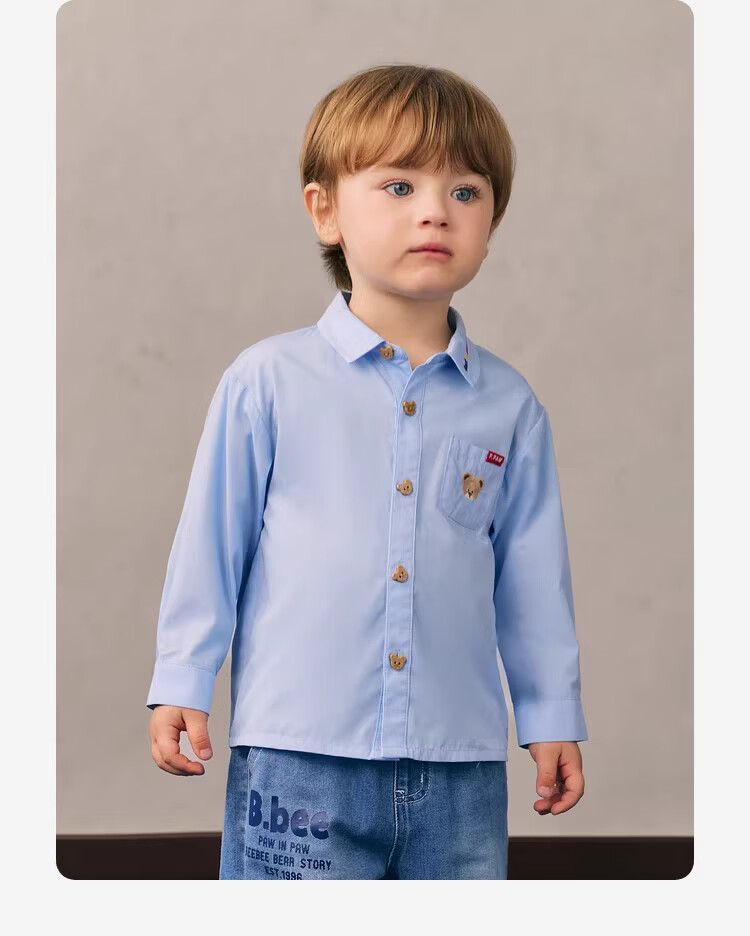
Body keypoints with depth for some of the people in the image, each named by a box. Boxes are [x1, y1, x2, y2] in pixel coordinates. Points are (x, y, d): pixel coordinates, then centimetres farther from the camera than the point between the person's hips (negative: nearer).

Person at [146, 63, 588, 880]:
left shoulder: (509, 406, 6)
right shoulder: (269, 381, -2)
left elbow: (533, 575, 12)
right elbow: (211, 542, 3)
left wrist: (552, 718, 13)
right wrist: (181, 683, 1)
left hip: (461, 768, 3)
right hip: (299, 759, -3)